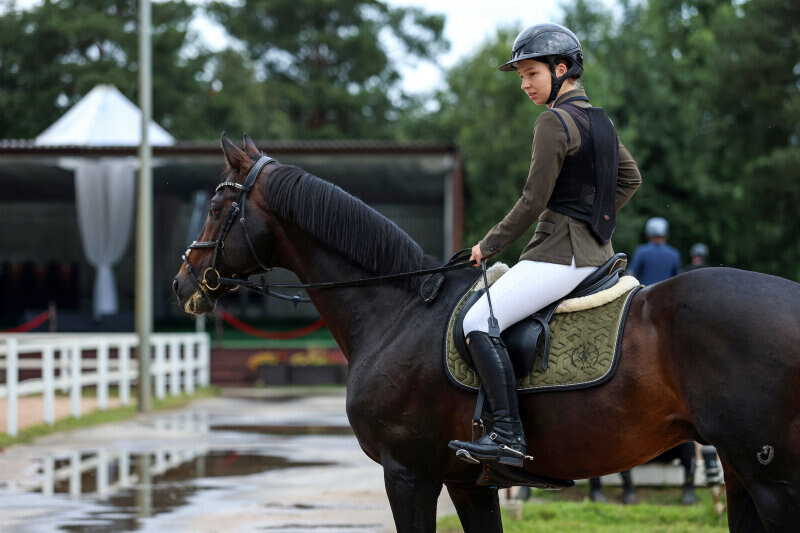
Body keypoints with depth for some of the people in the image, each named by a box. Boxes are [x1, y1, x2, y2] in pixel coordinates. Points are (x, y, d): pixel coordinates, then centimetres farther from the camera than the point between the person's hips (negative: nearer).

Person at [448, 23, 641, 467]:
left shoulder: (555, 121, -13)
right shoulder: (599, 119, 15)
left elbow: (534, 201, -14)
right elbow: (630, 178, 24)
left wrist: (490, 244, -4)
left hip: (560, 251, -10)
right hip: (596, 251, 10)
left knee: (479, 323, -15)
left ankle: (508, 436, -24)